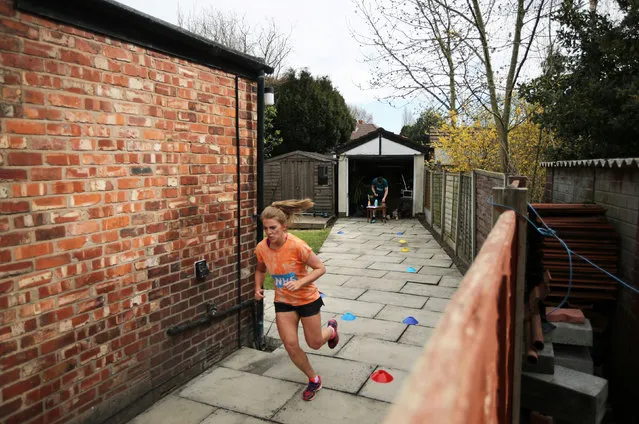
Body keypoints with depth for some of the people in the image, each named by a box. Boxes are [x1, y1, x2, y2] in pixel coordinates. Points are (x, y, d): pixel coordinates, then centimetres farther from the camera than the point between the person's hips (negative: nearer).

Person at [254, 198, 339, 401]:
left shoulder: (297, 246, -28)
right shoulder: (261, 248, -13)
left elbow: (320, 268, -20)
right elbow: (260, 270, 8)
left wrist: (300, 283, -32)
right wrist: (258, 288, -9)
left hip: (307, 298, -4)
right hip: (283, 301, 4)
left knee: (314, 343, 11)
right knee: (290, 345, 0)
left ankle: (331, 328, 47)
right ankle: (314, 379, 26)